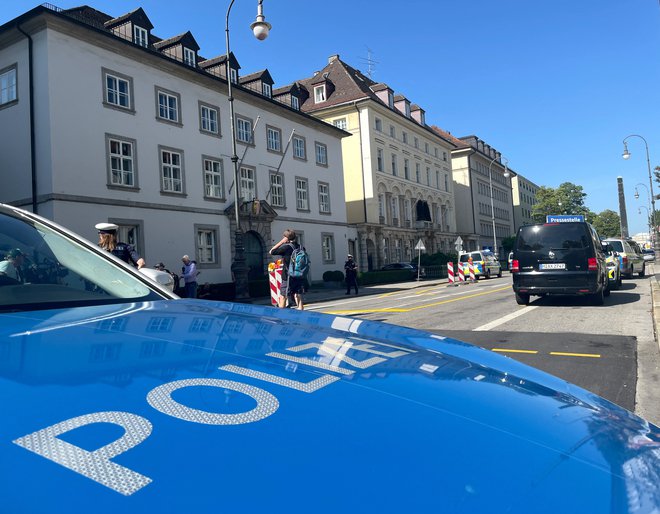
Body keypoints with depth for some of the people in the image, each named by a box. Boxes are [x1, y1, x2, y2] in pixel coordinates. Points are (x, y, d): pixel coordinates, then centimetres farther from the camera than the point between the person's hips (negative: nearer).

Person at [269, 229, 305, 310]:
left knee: (282, 297, 4)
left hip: (289, 277, -5)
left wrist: (281, 242, -2)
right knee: (298, 296, 9)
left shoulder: (286, 247, -11)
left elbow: (271, 252, -4)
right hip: (300, 277, 5)